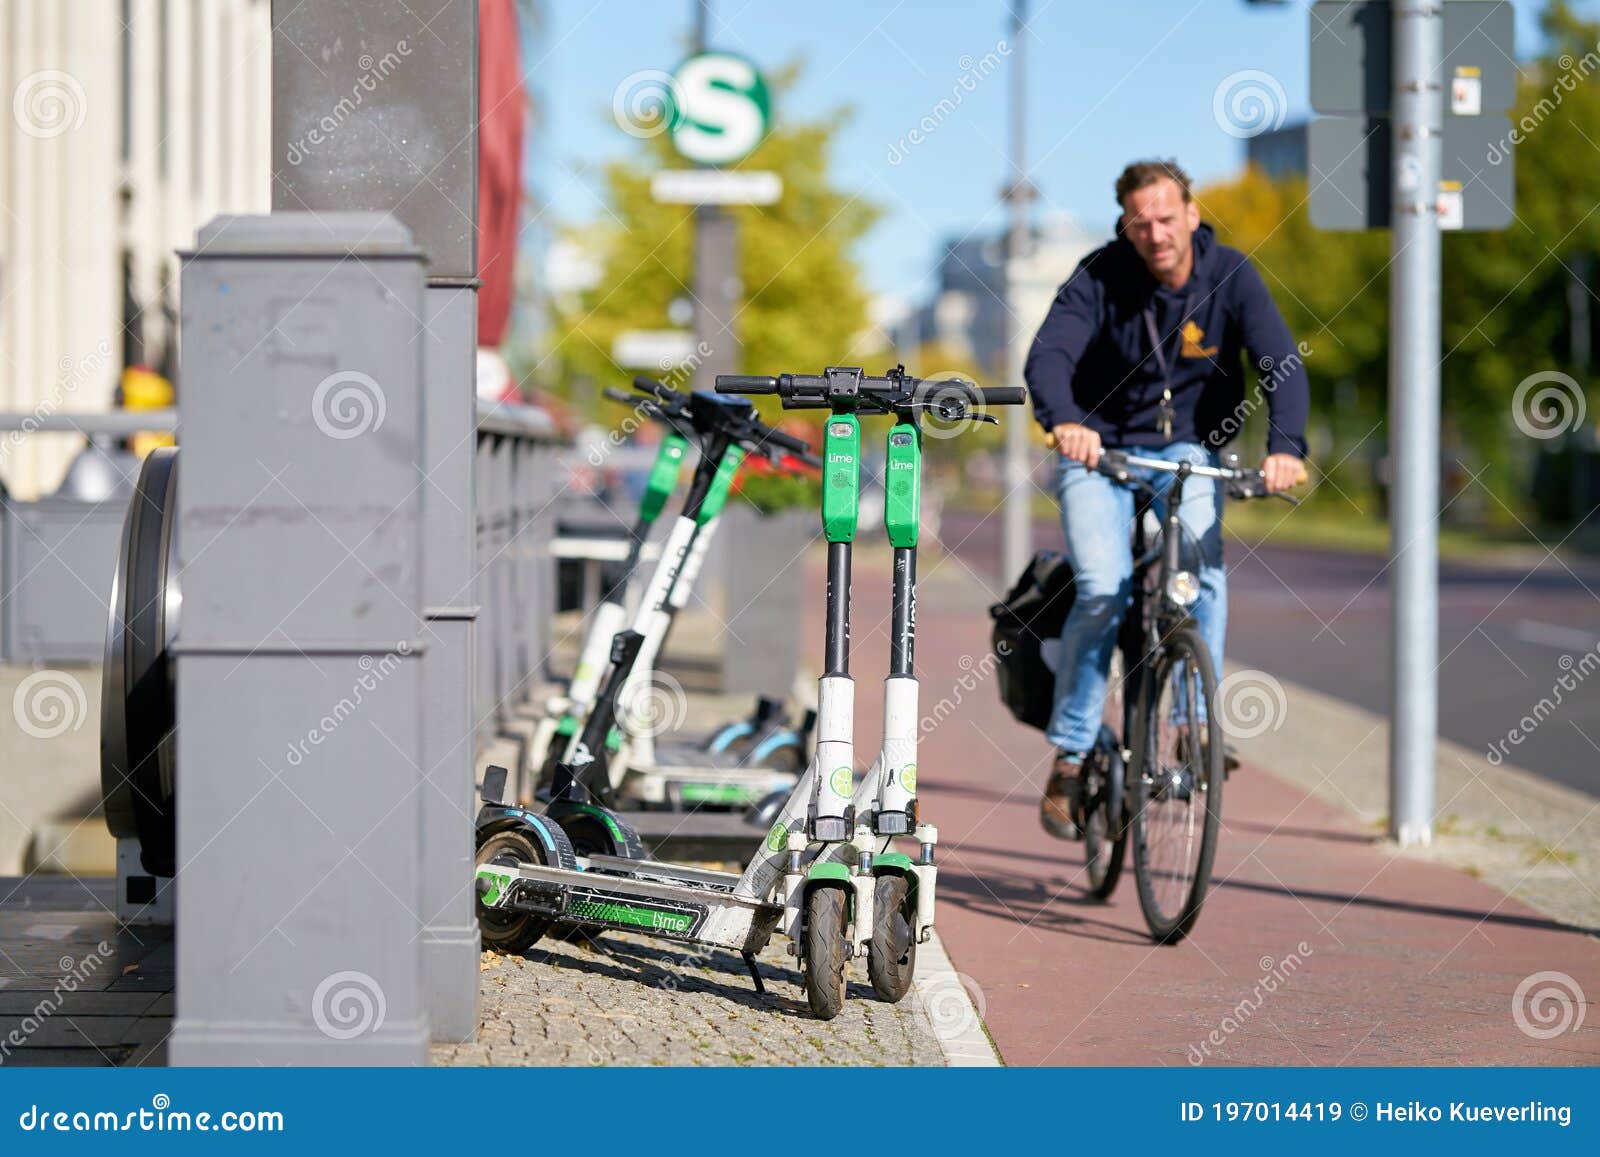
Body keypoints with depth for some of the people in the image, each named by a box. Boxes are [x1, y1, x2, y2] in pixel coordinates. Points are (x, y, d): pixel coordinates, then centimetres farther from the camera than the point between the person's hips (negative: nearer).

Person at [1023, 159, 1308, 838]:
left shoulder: (1229, 277, -10)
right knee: (1104, 590, -21)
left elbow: (1280, 360, -21)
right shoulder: (1099, 279, -13)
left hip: (1187, 451, 1)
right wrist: (1064, 420, -49)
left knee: (1205, 568, -27)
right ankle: (1070, 756, -7)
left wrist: (1285, 443, -40)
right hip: (1097, 450, -1)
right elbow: (1048, 356, -27)